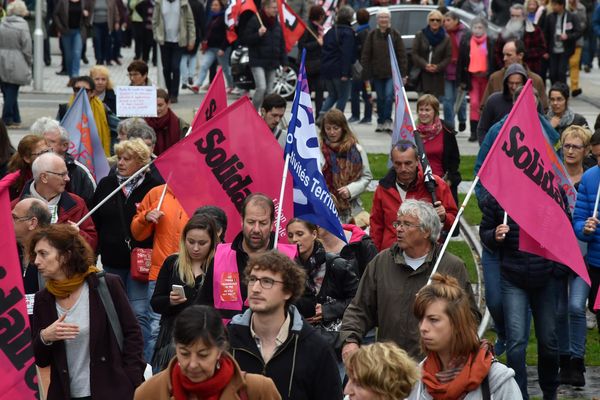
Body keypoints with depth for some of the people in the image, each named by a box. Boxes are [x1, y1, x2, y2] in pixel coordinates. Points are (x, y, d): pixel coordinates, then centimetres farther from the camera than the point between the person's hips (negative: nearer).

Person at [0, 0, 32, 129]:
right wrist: (29, 62, 4)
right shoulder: (22, 26, -12)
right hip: (16, 64, -4)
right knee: (12, 93, 4)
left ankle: (15, 119, 20)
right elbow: (26, 47, -11)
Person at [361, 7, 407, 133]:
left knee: (389, 96, -16)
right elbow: (365, 55, 4)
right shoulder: (372, 35, 4)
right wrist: (366, 73, -1)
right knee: (380, 98, 8)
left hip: (392, 73, -2)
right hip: (377, 74, 2)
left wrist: (403, 73, -4)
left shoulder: (395, 34, 1)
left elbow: (402, 55, 1)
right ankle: (381, 122, 18)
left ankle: (387, 121, -9)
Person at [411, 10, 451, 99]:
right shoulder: (420, 35, 5)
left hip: (437, 76, 0)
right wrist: (425, 65, -13)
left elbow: (448, 57, 2)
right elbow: (414, 53, 1)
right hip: (422, 75, 0)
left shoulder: (445, 38, 5)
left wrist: (438, 67, -14)